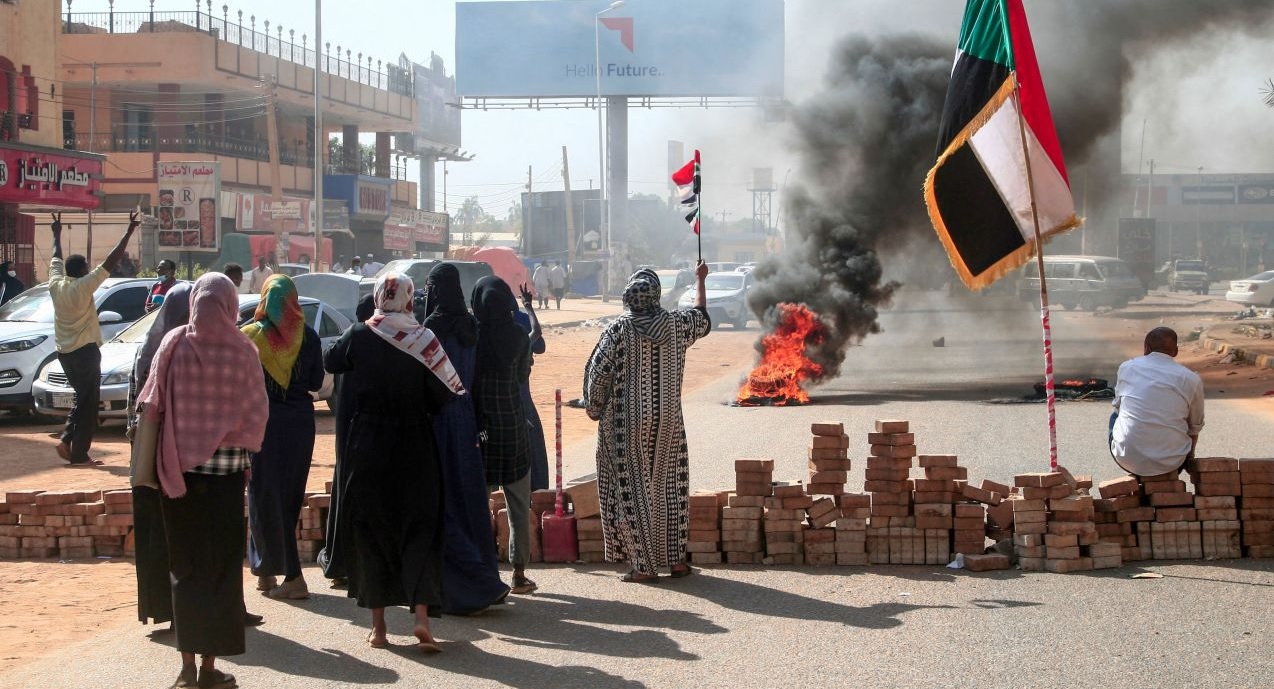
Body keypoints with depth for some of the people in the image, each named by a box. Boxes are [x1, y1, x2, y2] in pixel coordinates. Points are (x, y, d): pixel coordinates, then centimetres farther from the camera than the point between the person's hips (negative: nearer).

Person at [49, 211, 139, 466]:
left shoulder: (56, 284, 2)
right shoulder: (83, 286, -15)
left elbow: (56, 258, 20)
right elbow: (111, 261, -18)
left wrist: (57, 233, 36)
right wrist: (129, 232, -16)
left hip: (64, 351, 8)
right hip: (85, 351, -8)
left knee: (82, 398, 20)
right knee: (88, 403, -2)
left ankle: (67, 440, 9)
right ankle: (79, 455, -4)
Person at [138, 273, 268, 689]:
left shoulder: (173, 345, -6)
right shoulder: (241, 351, -9)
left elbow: (151, 405, -1)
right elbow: (257, 413, -4)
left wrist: (165, 456, 12)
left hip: (179, 469, 1)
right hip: (225, 471, -1)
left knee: (184, 564, 10)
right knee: (221, 566, 7)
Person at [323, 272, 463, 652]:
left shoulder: (359, 336, -5)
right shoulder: (423, 339, -8)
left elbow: (330, 362, 14)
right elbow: (442, 396, -8)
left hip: (367, 446, 1)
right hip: (414, 447, -1)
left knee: (370, 529, 9)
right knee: (418, 528, 6)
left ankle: (378, 625, 10)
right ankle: (422, 615, -10)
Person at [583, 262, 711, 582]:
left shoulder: (619, 329, -13)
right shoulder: (675, 324, -3)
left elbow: (597, 373, -12)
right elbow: (702, 318, 19)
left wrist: (594, 409, 5)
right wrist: (700, 280, 34)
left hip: (626, 424, -3)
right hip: (667, 422, 3)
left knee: (632, 488, 4)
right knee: (669, 486, 14)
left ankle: (645, 564, 3)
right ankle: (676, 559, 17)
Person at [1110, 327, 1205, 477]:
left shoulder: (1126, 367, 3)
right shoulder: (1192, 379, -1)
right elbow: (1195, 428, 11)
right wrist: (1189, 456, 30)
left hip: (1127, 459, 0)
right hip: (1169, 463, 0)